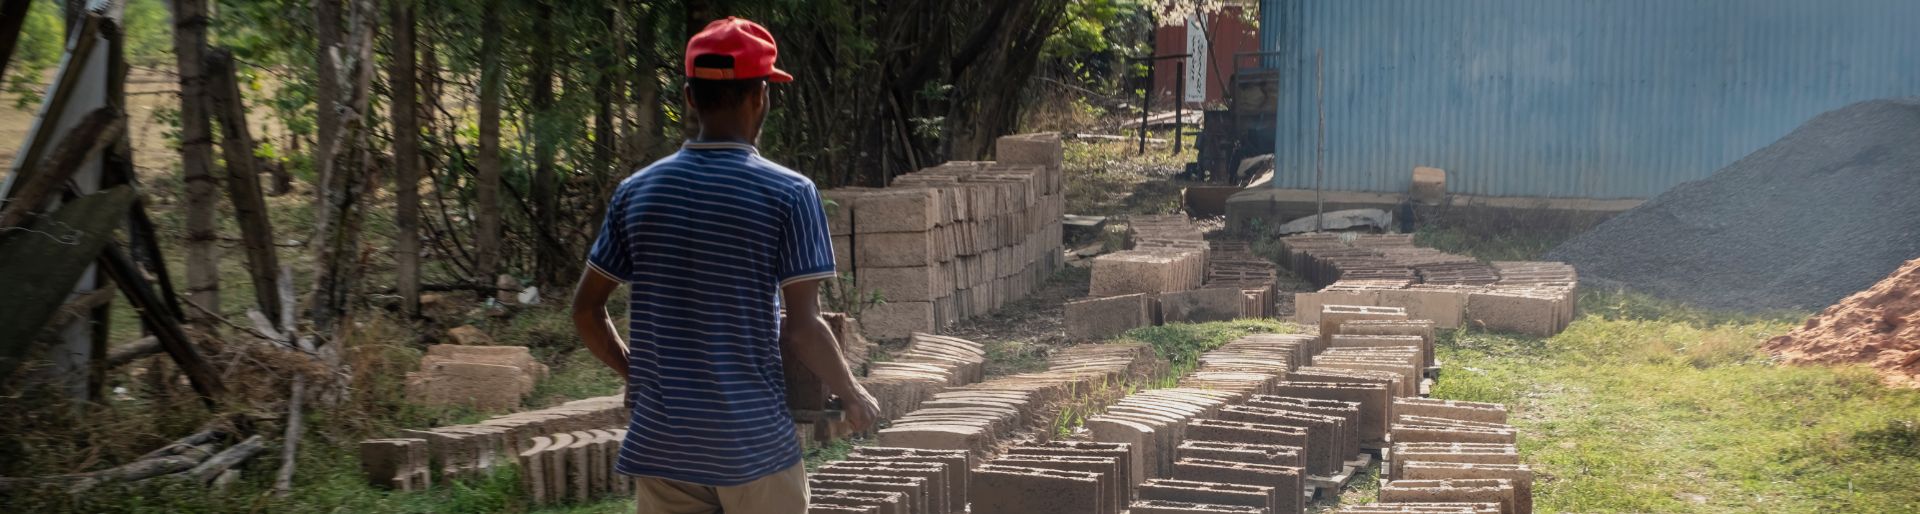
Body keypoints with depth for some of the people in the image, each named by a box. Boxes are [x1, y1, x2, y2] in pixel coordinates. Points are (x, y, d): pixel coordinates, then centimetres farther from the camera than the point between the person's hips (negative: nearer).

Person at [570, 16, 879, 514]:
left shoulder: (636, 191, 2)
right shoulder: (788, 193, -9)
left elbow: (586, 309, 7)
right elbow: (802, 328, -12)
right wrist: (853, 396, 4)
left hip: (661, 439, 4)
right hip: (753, 440, -3)